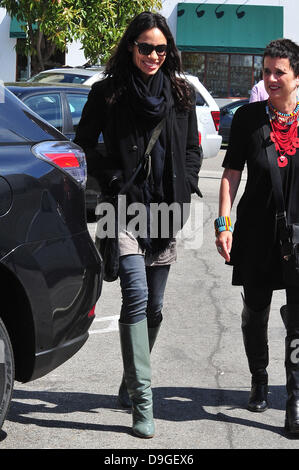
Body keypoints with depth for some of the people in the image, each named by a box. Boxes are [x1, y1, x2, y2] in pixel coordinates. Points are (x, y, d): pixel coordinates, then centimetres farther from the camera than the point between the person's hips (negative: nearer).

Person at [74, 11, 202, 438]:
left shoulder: (181, 94, 11)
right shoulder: (108, 93, 1)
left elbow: (193, 150, 17)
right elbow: (84, 144, 5)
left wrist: (183, 191, 4)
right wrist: (115, 181, -6)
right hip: (126, 210, -4)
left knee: (153, 307, 10)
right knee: (136, 299, -16)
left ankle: (130, 384, 28)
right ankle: (142, 400, -16)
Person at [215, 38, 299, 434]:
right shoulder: (248, 117, 2)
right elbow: (232, 172, 4)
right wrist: (223, 222, -3)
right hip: (256, 234, 1)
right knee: (255, 312, 12)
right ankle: (259, 379, 34)